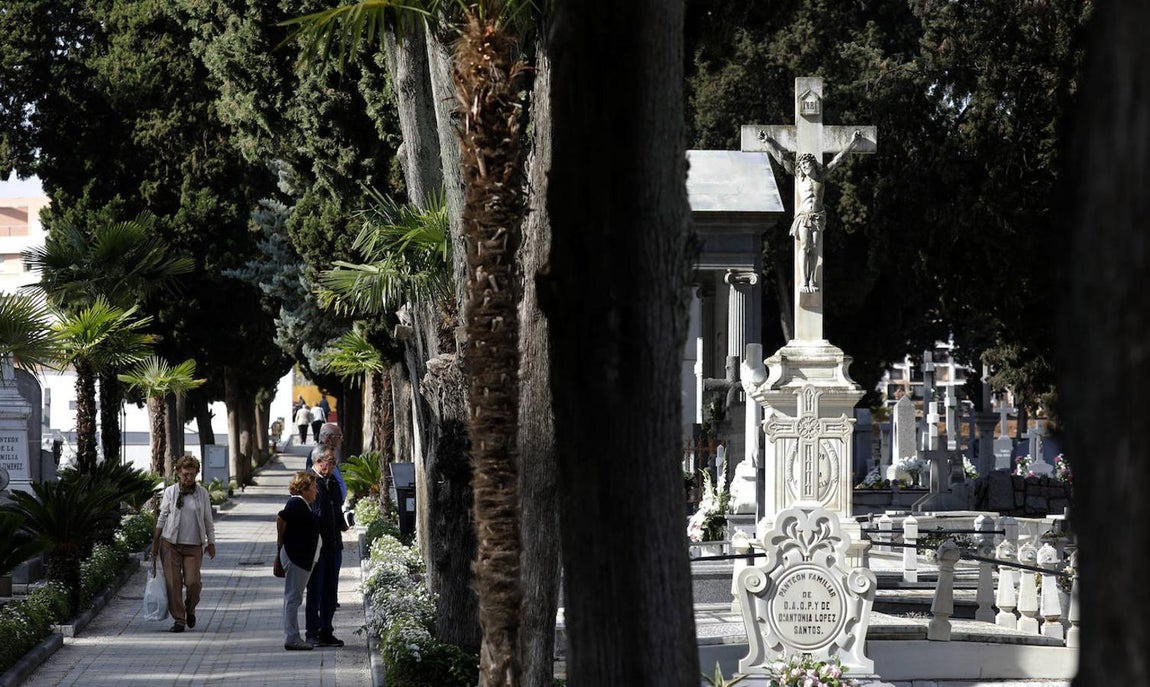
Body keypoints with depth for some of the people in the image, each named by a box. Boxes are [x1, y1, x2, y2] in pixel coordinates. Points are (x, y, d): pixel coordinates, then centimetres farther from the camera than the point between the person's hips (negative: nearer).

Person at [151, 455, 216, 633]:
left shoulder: (202, 493, 5)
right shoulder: (170, 492, 3)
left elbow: (208, 520, 12)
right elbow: (162, 518, 8)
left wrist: (211, 542, 8)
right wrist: (155, 542, 8)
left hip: (194, 545, 0)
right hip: (171, 544, 0)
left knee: (193, 582, -10)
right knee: (173, 582, -4)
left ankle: (190, 609, 20)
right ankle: (179, 619, 5)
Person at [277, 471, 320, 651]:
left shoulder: (302, 505, 16)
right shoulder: (296, 504, -15)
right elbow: (281, 519, -25)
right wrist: (281, 542, -13)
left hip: (304, 558, 11)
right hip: (295, 555, -11)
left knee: (294, 598, 13)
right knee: (293, 597, -8)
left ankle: (293, 638, 17)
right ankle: (291, 638, -7)